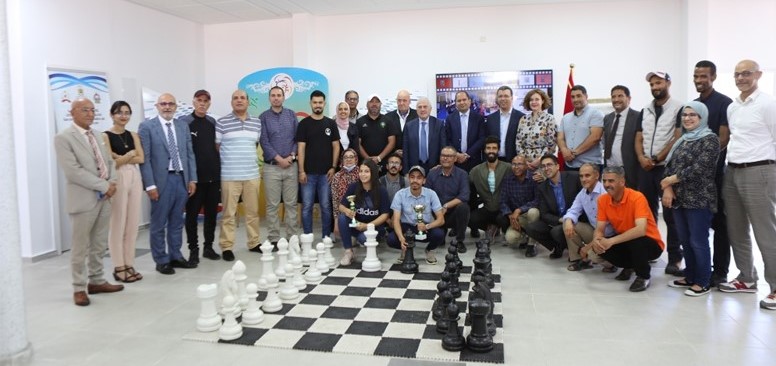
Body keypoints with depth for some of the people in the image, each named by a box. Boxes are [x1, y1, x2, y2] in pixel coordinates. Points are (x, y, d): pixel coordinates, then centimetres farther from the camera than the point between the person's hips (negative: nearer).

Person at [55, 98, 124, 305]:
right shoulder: (64, 138, -8)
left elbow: (109, 162, 15)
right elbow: (73, 171, -17)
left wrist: (112, 183, -5)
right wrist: (104, 185, -17)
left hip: (104, 199, 6)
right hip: (83, 200, -6)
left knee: (99, 245, 13)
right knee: (81, 248, 3)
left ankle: (96, 281, 25)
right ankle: (79, 288, 14)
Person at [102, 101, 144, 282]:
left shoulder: (133, 135, 14)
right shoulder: (106, 136, -2)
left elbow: (141, 159, 3)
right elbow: (111, 163, -9)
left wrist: (122, 158, -8)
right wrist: (130, 154, -2)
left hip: (135, 178, 5)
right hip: (117, 179, -5)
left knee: (133, 224, 6)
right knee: (117, 224, -1)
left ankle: (129, 265, 15)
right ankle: (119, 267, 8)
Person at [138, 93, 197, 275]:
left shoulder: (183, 126, 11)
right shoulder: (146, 126, -3)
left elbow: (190, 154, 11)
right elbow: (144, 158, -7)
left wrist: (192, 179, 5)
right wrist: (150, 184, -13)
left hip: (182, 178, 4)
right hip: (161, 180, -4)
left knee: (177, 222, 13)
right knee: (159, 224, 4)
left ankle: (175, 256, 23)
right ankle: (162, 261, 14)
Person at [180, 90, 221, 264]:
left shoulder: (213, 122, 10)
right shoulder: (184, 123, -4)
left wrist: (219, 170, 10)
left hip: (213, 176, 4)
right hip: (194, 177, -4)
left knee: (212, 213, 10)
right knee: (192, 214, 4)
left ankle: (208, 246, 22)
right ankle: (193, 249, 14)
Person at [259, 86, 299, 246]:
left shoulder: (291, 115, 9)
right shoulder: (263, 117, 3)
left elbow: (297, 138, 6)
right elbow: (264, 142, -4)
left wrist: (292, 156, -8)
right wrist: (279, 159, -10)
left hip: (291, 166, 2)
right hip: (271, 166, -2)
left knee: (291, 203, 5)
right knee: (272, 205, 1)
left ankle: (292, 237, 12)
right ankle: (273, 239, 8)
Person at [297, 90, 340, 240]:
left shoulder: (330, 123, 8)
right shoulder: (304, 124, 2)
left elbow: (336, 146, 7)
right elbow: (301, 148, -2)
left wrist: (333, 167, -2)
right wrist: (301, 171, -8)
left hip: (326, 172, 1)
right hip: (309, 172, -1)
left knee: (326, 206, 6)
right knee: (307, 206, 2)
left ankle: (326, 236, 16)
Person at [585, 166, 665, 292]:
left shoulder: (637, 198, -25)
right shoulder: (603, 200, -7)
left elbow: (641, 230, -38)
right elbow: (600, 229, -7)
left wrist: (611, 241, -43)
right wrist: (596, 240, -32)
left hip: (650, 244, -5)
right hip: (626, 242, 5)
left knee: (635, 241, -37)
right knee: (600, 246, -19)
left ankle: (643, 276, -8)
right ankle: (629, 265, 9)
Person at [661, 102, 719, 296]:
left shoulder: (710, 139, -7)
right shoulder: (682, 140, 15)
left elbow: (699, 169, -18)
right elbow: (669, 166, 11)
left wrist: (671, 180, -11)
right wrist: (668, 188, -6)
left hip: (699, 200, -7)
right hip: (679, 198, 7)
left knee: (698, 242, -2)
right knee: (685, 240, 13)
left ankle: (703, 282, 9)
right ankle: (690, 277, 24)